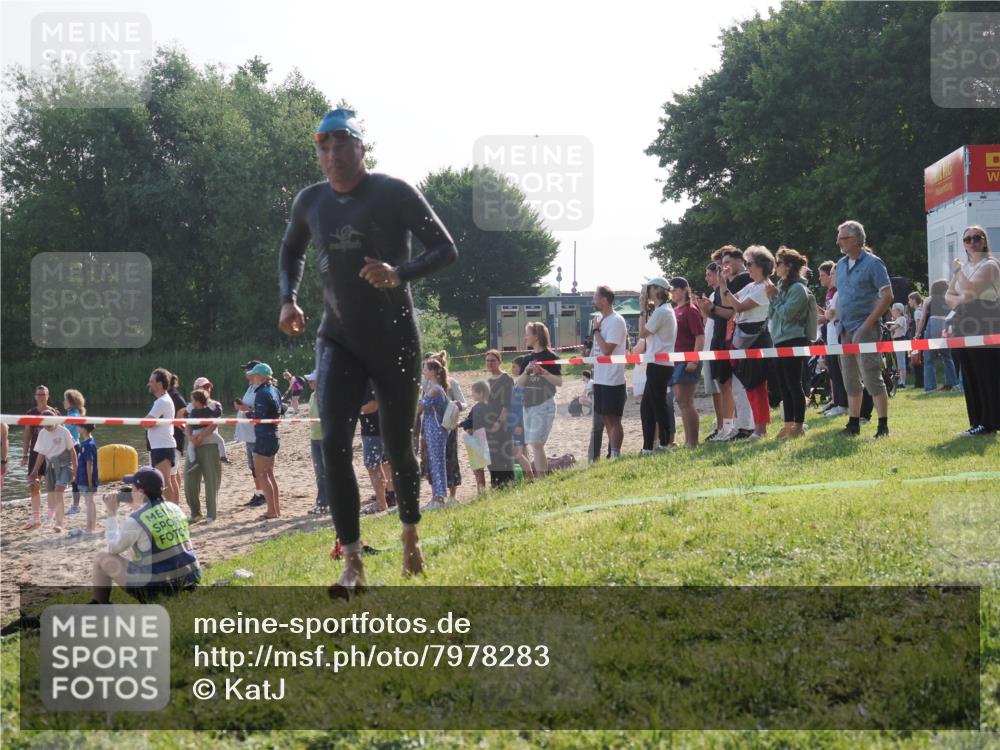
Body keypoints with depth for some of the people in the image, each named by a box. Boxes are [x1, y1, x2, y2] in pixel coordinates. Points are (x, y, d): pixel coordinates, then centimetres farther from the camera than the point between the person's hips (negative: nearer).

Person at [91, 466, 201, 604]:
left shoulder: (135, 519, -14)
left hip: (156, 586, -7)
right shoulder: (175, 509, 5)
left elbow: (114, 548, 1)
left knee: (102, 558, 11)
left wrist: (112, 515, 10)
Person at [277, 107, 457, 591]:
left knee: (397, 447, 6)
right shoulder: (310, 203, 3)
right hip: (338, 340, 3)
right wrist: (288, 299, 5)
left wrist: (400, 274, -28)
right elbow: (291, 252, 23)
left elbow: (446, 250, -10)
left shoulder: (394, 194, -10)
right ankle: (353, 565, -15)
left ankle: (411, 536, 35)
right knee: (333, 443, -15)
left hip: (395, 339, -3)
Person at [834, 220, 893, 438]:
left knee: (871, 377, -10)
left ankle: (883, 426, -8)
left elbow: (887, 295, -12)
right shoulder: (841, 265, 14)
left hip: (864, 329, -7)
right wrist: (838, 321, 10)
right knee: (851, 379, 11)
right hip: (846, 330, 7)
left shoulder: (872, 263, -8)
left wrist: (868, 324, -17)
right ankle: (853, 423, 18)